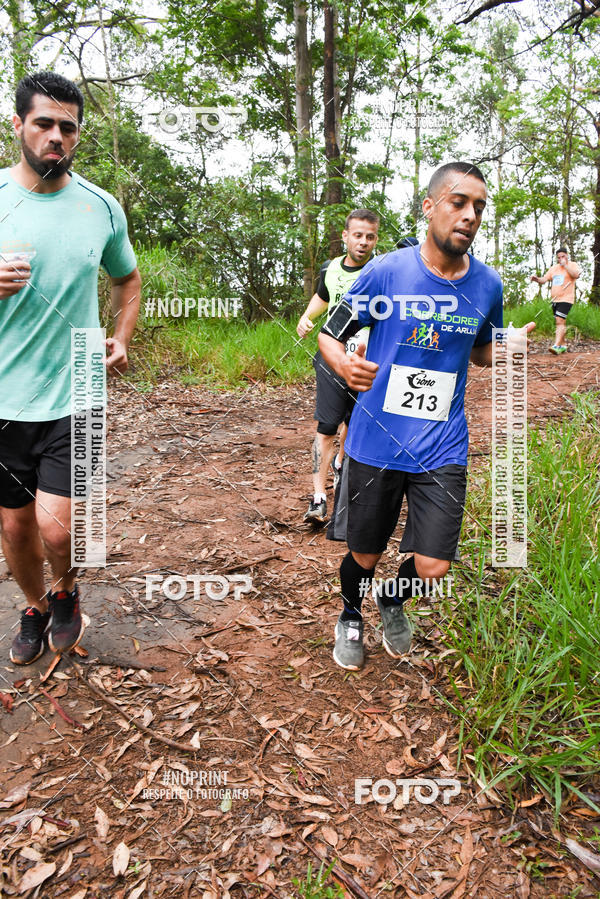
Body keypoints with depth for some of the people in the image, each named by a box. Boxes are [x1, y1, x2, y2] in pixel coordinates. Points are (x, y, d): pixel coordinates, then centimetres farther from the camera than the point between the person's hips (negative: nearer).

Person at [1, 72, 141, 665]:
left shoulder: (102, 208, 5)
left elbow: (127, 278, 23)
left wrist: (122, 339, 8)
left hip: (74, 397, 0)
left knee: (56, 527, -9)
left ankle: (64, 591, 26)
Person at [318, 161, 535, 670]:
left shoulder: (487, 285, 1)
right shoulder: (386, 272, -8)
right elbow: (329, 335, -1)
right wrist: (343, 364, -24)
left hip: (442, 449, 2)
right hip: (375, 443, -1)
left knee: (431, 568, -3)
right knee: (365, 557, 11)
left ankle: (394, 602, 35)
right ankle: (351, 618, 47)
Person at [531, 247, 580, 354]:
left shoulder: (573, 265, 0)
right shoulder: (554, 268, 16)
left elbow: (576, 275, -20)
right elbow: (544, 280, 12)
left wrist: (565, 264, -16)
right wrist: (537, 279, -9)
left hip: (566, 299, -7)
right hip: (555, 300, 7)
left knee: (560, 321, -20)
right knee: (561, 323, 15)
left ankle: (556, 346, -29)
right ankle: (563, 345, 25)